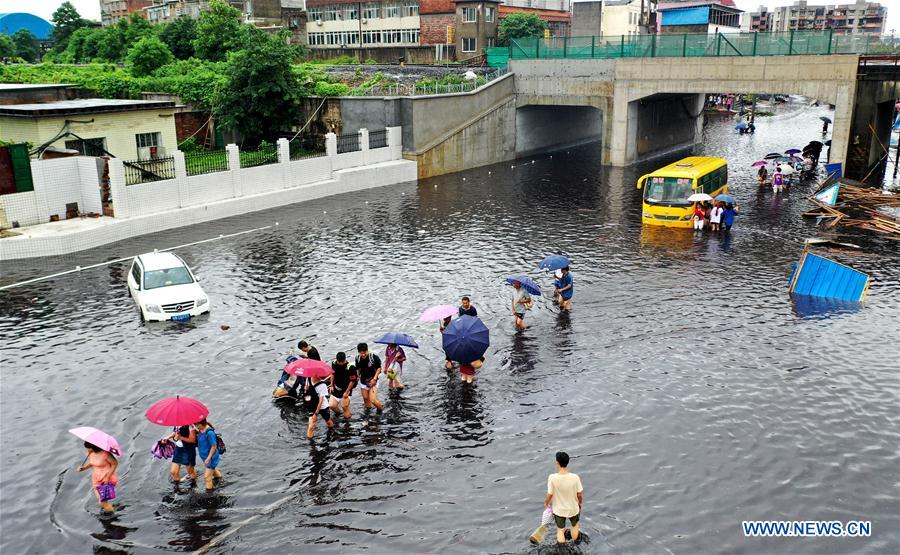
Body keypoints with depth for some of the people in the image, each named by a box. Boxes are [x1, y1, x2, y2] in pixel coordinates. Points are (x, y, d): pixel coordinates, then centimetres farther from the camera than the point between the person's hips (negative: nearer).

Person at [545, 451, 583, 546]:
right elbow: (580, 494, -14)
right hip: (573, 508, 0)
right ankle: (575, 542, 53)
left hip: (558, 510, 0)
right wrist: (580, 503, 8)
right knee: (575, 525, 31)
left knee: (560, 530, 25)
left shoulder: (552, 478, -29)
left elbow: (549, 495, -18)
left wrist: (546, 503, 5)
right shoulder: (575, 477, -27)